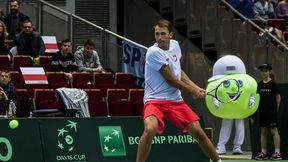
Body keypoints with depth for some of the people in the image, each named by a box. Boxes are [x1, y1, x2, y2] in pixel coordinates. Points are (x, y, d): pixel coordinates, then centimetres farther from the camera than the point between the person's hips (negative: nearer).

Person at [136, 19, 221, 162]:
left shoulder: (175, 45, 7)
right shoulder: (154, 52, -16)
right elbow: (171, 80, -13)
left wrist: (196, 88, 10)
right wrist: (192, 91, -2)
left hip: (175, 100, 6)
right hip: (155, 100, -6)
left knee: (198, 131, 2)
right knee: (150, 129, -33)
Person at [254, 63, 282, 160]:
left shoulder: (273, 84, -7)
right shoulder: (260, 84, 8)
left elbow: (278, 97, -2)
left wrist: (276, 109, 3)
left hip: (271, 111, -6)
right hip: (262, 110, 6)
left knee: (274, 131, -5)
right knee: (263, 131, 8)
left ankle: (277, 153, -4)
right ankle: (263, 153, 12)